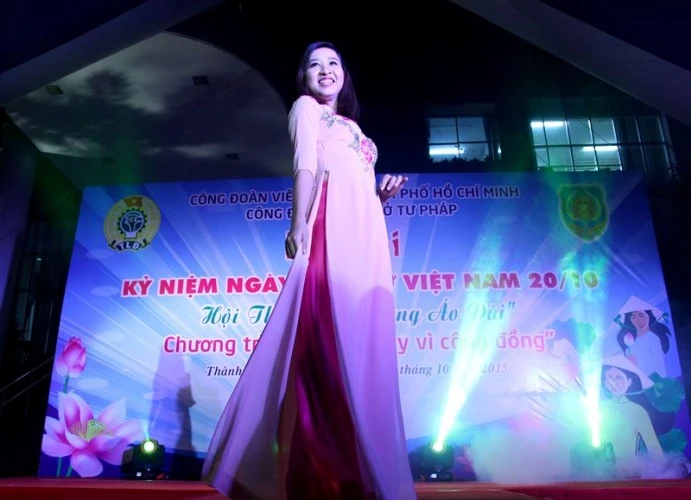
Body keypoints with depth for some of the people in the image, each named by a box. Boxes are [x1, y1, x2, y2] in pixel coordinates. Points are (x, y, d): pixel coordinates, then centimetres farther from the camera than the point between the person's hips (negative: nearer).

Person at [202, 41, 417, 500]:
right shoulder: (307, 108, 16)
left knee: (364, 349, -2)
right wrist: (299, 224, -15)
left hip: (368, 234, 8)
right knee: (329, 342, -19)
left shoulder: (351, 125, 35)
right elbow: (305, 165, -3)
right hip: (334, 227, -7)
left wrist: (383, 193, 11)